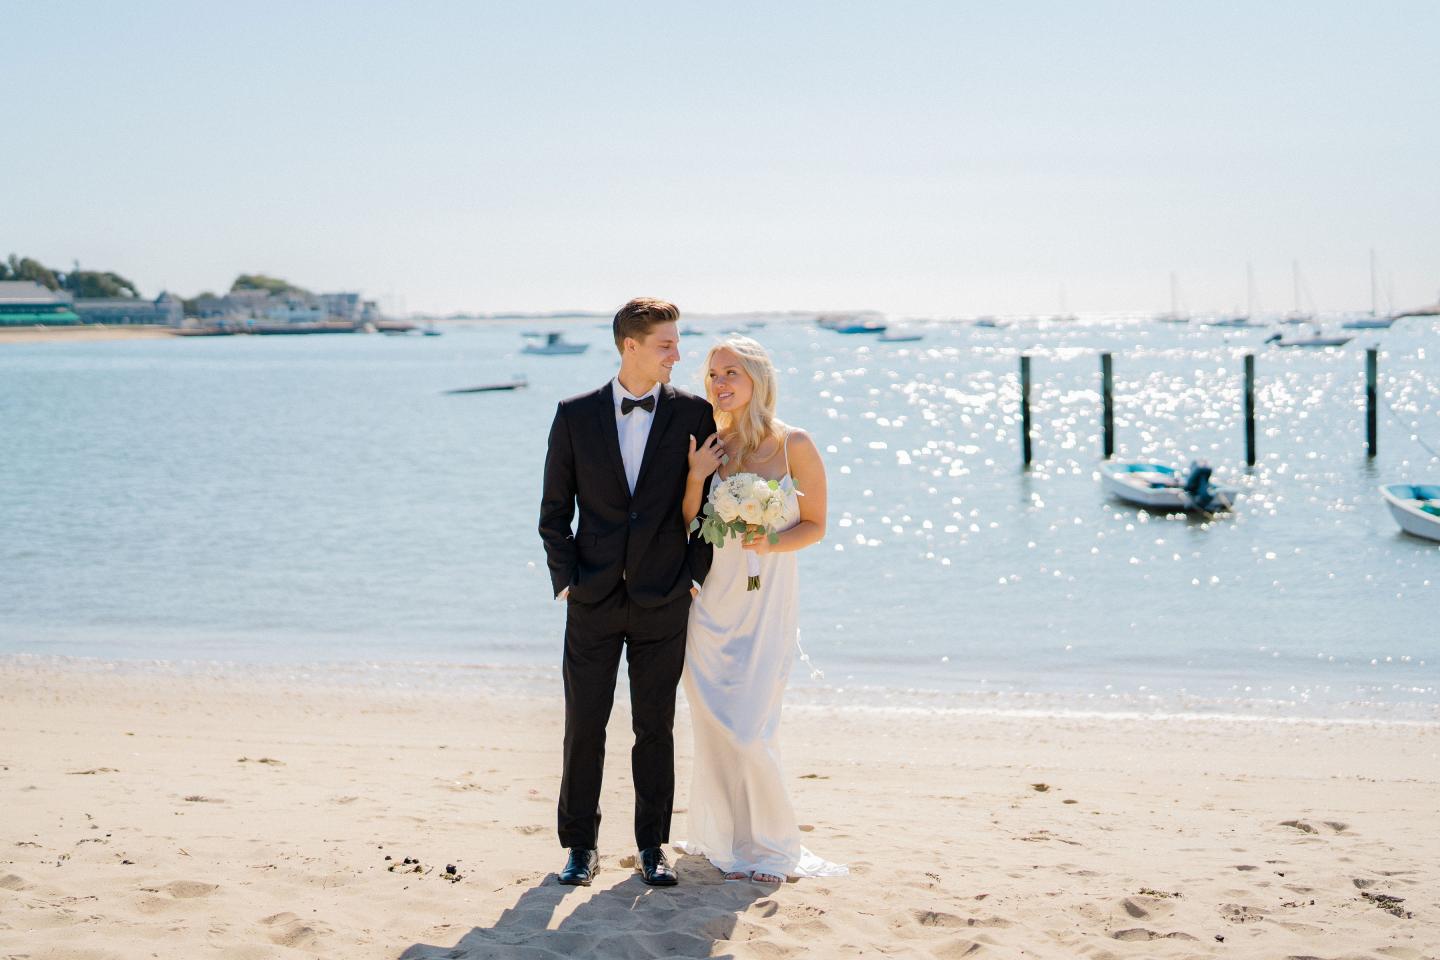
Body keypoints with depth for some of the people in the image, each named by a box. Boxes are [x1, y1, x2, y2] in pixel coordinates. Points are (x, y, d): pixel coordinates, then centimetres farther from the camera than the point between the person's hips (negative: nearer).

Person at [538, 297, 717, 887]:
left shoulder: (694, 414, 0)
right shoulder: (576, 416, 1)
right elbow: (555, 509, 5)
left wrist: (694, 576, -2)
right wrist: (565, 581, -2)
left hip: (662, 602, 0)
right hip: (593, 601, 0)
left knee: (656, 729, 6)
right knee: (584, 726, 4)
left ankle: (652, 847, 18)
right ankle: (581, 846, 16)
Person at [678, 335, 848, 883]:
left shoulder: (794, 445, -4)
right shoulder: (710, 449, 3)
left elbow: (815, 525, 1)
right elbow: (686, 529, 4)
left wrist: (772, 543, -16)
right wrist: (695, 477, -10)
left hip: (766, 602, -3)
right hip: (710, 601, 3)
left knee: (749, 727, -5)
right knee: (713, 725, 6)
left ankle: (768, 847, 11)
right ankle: (720, 837, 21)